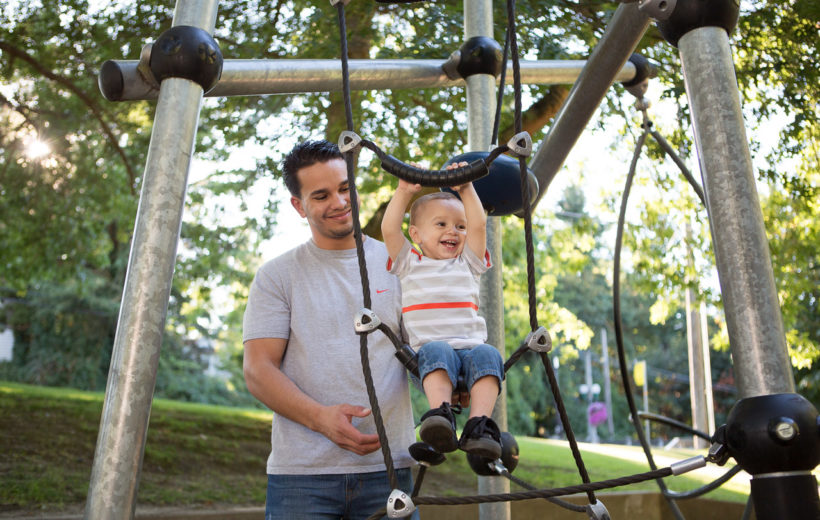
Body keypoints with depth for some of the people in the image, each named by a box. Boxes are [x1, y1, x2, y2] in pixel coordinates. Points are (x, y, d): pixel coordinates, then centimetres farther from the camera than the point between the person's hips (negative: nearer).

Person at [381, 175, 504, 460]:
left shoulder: (467, 263, 25)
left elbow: (479, 225, 14)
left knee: (487, 354, -31)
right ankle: (440, 413, -52)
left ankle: (479, 425, -42)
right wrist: (404, 191, 4)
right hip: (429, 348, -2)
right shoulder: (410, 264, 20)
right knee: (437, 352, -37)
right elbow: (389, 229, 8)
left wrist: (466, 189, 9)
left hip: (472, 345, 2)